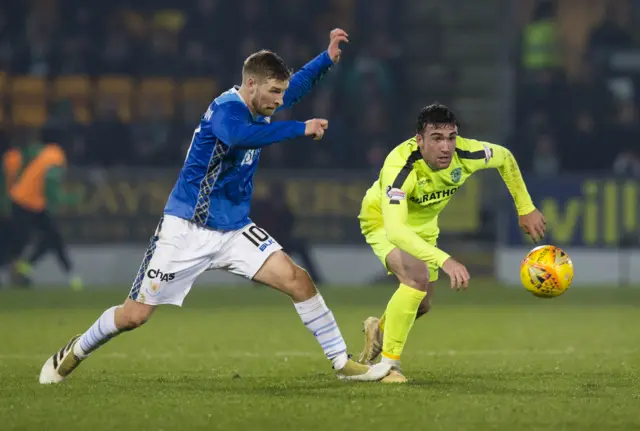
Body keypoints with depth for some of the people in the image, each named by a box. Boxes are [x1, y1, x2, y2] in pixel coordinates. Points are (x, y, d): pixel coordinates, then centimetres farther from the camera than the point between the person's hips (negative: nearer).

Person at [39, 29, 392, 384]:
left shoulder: (258, 106, 3)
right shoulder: (226, 109, -21)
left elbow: (294, 88, 26)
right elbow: (242, 136, -46)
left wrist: (328, 58, 13)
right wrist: (300, 129, -44)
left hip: (234, 231, 7)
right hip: (187, 231, -7)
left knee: (297, 280, -11)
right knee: (134, 316, 0)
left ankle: (342, 363, -4)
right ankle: (75, 352, 26)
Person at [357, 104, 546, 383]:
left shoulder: (465, 154, -29)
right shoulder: (400, 168, -44)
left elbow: (505, 158, -5)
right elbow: (394, 231, -55)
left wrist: (526, 210, -1)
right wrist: (444, 260, -64)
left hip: (423, 224, 6)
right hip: (383, 221, -6)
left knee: (422, 305, 16)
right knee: (417, 277, -31)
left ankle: (379, 329, 51)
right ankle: (387, 365, -15)